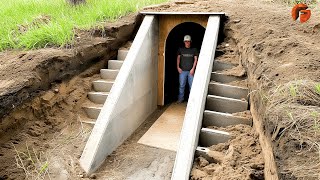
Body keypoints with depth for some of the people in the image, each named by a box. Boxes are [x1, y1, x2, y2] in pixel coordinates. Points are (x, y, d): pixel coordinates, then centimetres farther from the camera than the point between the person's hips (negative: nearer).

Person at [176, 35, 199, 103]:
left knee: (192, 85, 1)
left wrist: (193, 68, -4)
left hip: (191, 71, 0)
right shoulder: (180, 49, 8)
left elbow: (196, 59, 5)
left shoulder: (194, 50, 6)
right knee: (181, 85, 3)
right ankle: (180, 98, 13)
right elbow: (178, 58, 11)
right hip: (182, 70, 1)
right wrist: (178, 67, -1)